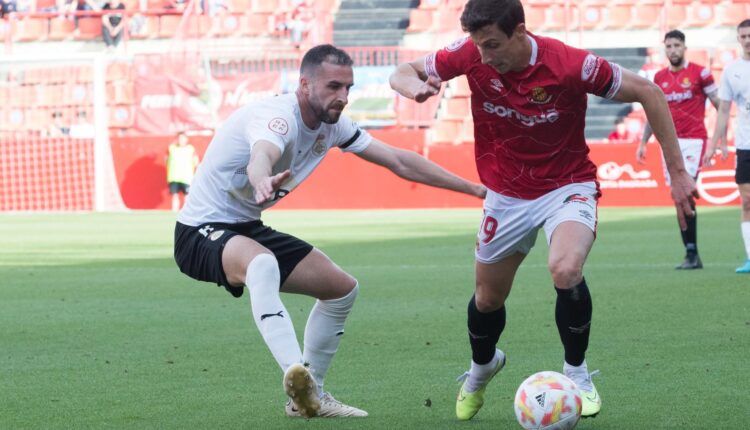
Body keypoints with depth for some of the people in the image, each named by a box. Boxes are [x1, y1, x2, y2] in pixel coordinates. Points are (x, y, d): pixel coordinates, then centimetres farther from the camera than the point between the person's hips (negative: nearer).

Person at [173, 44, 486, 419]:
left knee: (342, 288, 12)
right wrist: (263, 182, -75)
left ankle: (307, 397, 23)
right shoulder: (279, 117, -26)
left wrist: (473, 188, 7)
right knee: (263, 262, -41)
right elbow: (261, 156, -51)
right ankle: (294, 372, -57)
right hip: (202, 233, -9)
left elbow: (399, 162, 8)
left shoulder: (332, 125, 0)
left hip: (248, 229, 9)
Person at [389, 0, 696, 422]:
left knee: (566, 270, -31)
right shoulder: (472, 55, -18)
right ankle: (481, 369, 50)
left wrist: (678, 173, -15)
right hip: (507, 194, 4)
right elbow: (403, 72, -5)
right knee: (488, 298, 15)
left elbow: (648, 93, -16)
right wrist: (417, 88, -32)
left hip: (568, 187, -4)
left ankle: (577, 373, -5)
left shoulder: (571, 65, -27)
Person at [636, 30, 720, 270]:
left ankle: (691, 252, -12)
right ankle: (691, 256, 6)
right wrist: (643, 143, 16)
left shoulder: (699, 73, -1)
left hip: (693, 140, -5)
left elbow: (719, 105, 1)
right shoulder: (659, 78, 13)